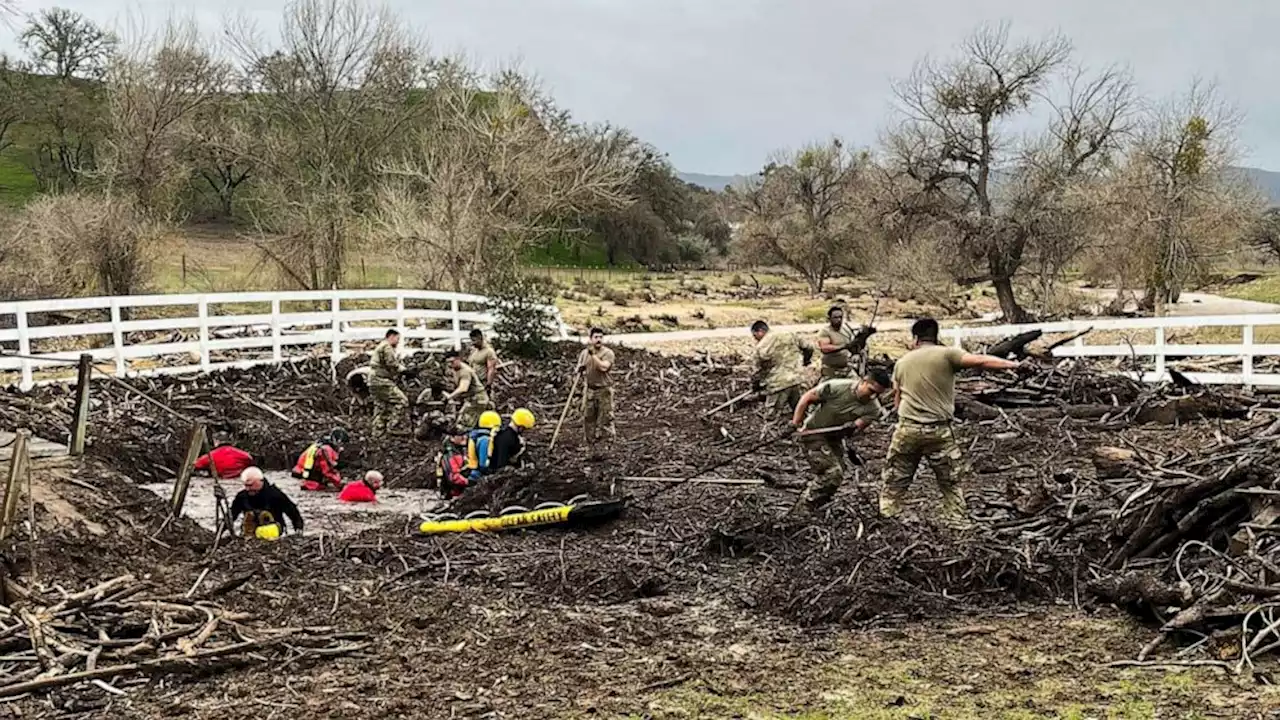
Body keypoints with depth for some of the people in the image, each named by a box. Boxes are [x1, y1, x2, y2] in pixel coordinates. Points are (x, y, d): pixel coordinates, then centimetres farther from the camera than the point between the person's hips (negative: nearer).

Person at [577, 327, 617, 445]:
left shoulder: (608, 353, -9)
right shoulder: (584, 353, 7)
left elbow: (604, 367, -25)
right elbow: (579, 369, 16)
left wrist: (593, 355, -24)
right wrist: (580, 370, -8)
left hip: (604, 390, -5)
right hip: (589, 389, 5)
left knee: (606, 416, -5)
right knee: (588, 416, 10)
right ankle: (590, 440, 24)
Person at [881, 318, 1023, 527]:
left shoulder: (902, 362, 11)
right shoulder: (946, 354, -3)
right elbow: (980, 361, -13)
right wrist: (1013, 365, -9)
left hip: (906, 429, 3)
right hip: (938, 431, -3)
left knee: (894, 481, 15)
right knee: (952, 483, 11)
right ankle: (957, 523, 10)